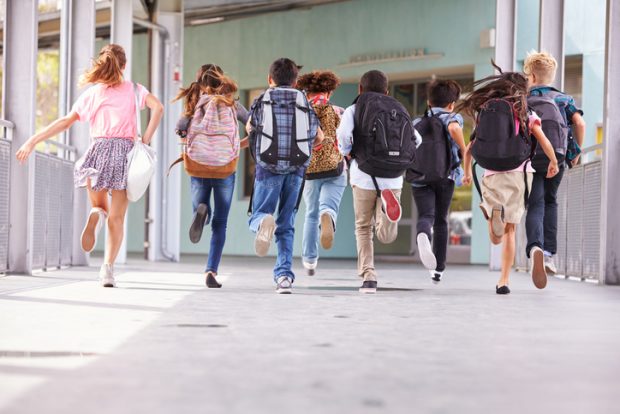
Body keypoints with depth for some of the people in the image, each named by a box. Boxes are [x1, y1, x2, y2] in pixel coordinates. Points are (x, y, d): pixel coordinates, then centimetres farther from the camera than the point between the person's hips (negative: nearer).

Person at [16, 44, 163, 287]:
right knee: (116, 218, 3)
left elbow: (66, 122, 4)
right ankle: (108, 268, -12)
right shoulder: (133, 89, 10)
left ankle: (97, 215, -19)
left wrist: (33, 141, 5)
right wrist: (146, 140, -4)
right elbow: (157, 107, -7)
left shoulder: (92, 93, 11)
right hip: (124, 151, -1)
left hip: (98, 150, 1)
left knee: (100, 206, 19)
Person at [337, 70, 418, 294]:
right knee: (386, 236, 2)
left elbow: (343, 134, -15)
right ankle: (388, 202, -27)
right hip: (394, 177, 2)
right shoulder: (399, 111, 14)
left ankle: (368, 276, 3)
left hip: (365, 176, -2)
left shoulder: (354, 110, 4)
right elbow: (416, 139, 9)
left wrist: (347, 152, 3)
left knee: (363, 229, 14)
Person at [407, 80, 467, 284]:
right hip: (444, 177, -1)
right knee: (441, 220, 15)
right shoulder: (452, 118, 7)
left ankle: (423, 236, -48)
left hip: (419, 177, 1)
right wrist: (464, 152, -8)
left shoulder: (417, 123, 17)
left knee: (426, 216, -10)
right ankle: (438, 269, 20)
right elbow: (454, 128, -19)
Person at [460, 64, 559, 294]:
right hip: (519, 174, -1)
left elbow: (469, 149, 11)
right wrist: (553, 163, 14)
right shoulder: (526, 114, 2)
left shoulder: (485, 113, 9)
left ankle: (493, 212, -30)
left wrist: (467, 172, 27)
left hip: (492, 176, 1)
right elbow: (545, 143, -6)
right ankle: (504, 280, 5)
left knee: (496, 238, 3)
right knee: (509, 231, 12)